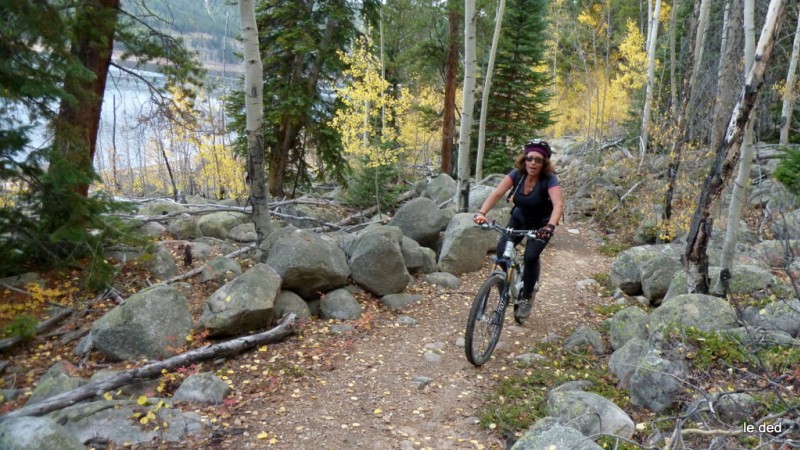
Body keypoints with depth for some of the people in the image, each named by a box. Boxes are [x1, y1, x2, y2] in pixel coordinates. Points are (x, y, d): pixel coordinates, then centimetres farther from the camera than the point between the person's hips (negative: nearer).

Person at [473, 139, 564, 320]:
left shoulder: (549, 179, -27)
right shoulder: (517, 174, -18)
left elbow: (558, 204, -42)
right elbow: (496, 193, -25)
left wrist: (550, 226, -60)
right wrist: (481, 213, -41)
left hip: (541, 223, -3)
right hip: (520, 218, 3)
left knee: (531, 256, -23)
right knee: (502, 250, -16)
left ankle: (526, 298, -1)